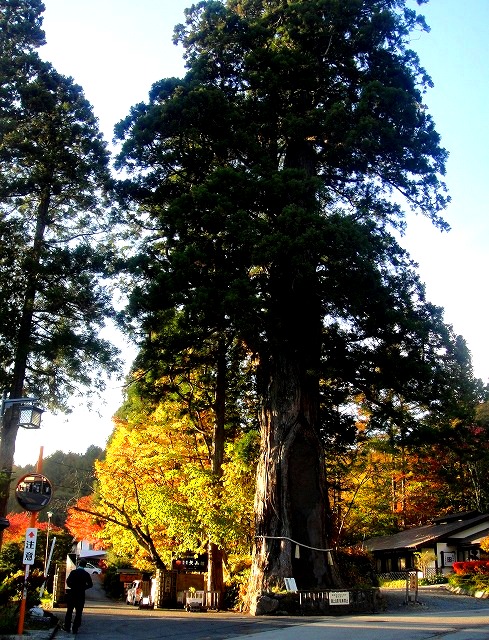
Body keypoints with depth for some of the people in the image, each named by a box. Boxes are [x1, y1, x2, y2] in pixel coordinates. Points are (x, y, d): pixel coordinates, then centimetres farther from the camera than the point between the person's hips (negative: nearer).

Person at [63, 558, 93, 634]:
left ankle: (67, 627, 16)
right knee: (78, 613, 6)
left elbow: (68, 581, -9)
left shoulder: (73, 572, -7)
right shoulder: (86, 574, -4)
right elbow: (90, 584, -2)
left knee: (69, 611, 14)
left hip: (72, 594, 0)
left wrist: (72, 587, 9)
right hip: (81, 595, 0)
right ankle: (75, 629, 5)